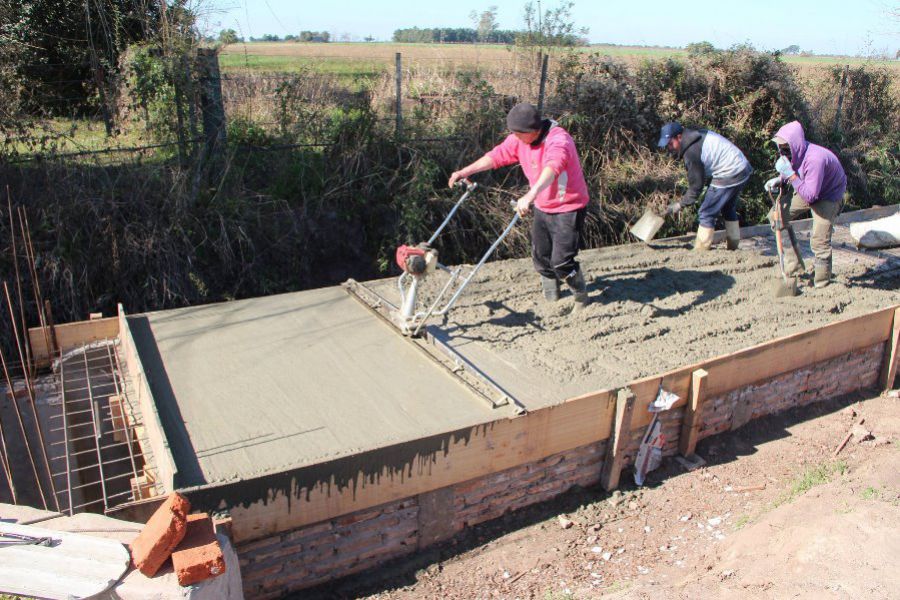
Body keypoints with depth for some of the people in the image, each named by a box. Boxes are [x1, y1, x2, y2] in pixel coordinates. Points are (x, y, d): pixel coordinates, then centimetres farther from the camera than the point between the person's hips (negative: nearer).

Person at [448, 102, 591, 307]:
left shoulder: (559, 140, -29)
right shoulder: (519, 139, -5)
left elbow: (552, 168, -47)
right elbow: (497, 155, 1)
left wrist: (530, 196, -63)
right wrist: (465, 171, -7)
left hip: (568, 208, -7)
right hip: (542, 207, 7)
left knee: (561, 261, -9)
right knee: (540, 255, 14)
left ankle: (581, 295, 17)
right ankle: (550, 290, 38)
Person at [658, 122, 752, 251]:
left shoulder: (691, 152, -20)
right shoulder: (697, 135, 9)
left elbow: (696, 185, -15)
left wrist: (680, 204, -6)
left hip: (729, 175, -10)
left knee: (707, 213, -3)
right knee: (728, 209, 25)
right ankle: (733, 247, 35)